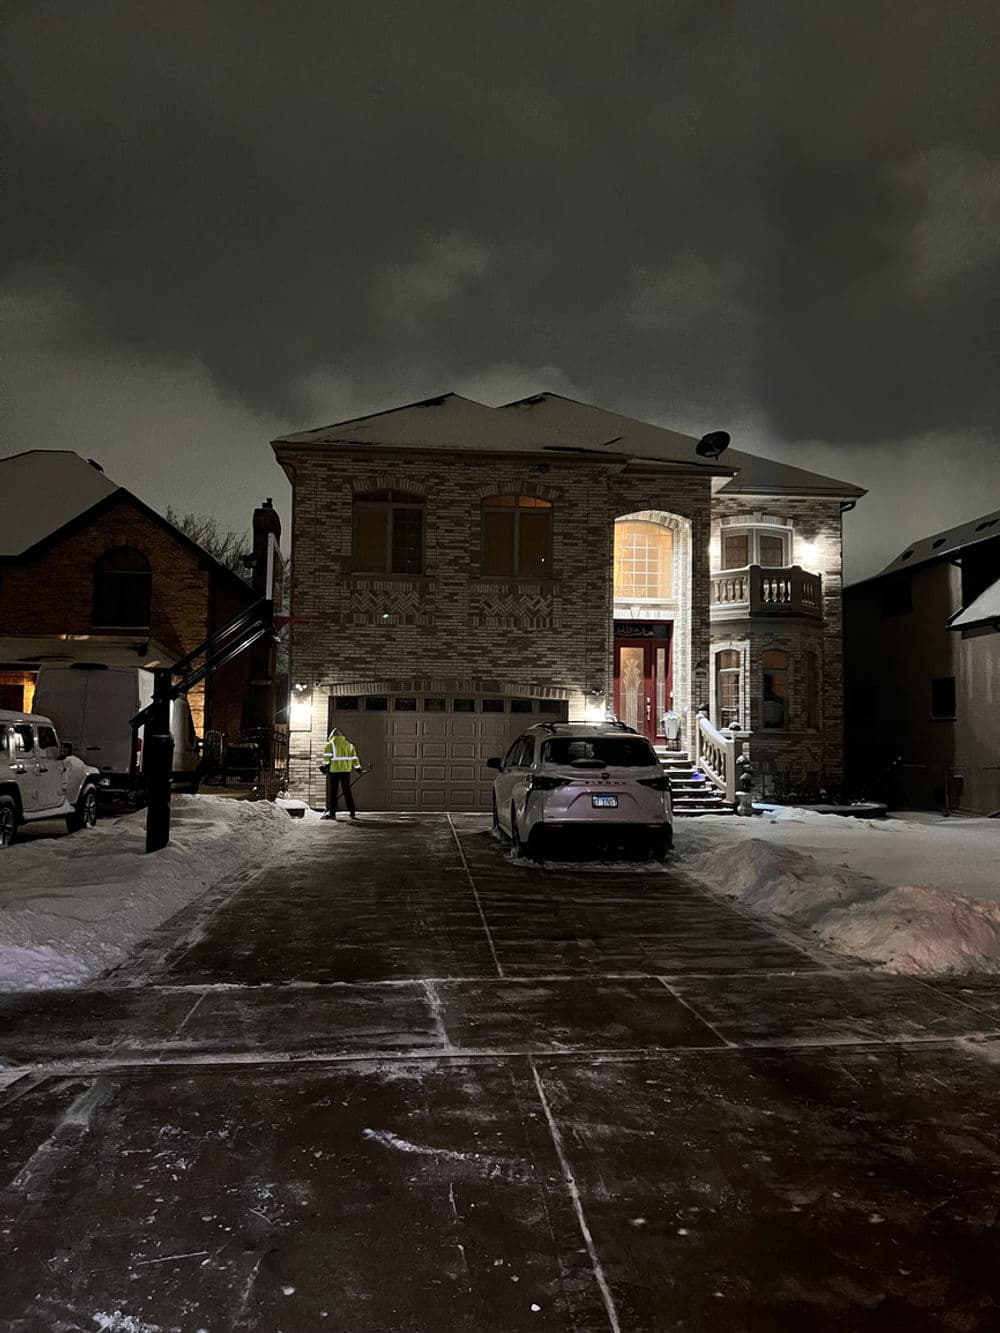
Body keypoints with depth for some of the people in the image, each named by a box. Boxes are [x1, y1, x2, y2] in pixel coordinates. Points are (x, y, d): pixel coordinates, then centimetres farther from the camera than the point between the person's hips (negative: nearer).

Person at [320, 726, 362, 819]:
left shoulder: (330, 744, 2)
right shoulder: (348, 744, 14)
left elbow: (327, 756, -11)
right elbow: (354, 757, 14)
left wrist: (325, 765, -8)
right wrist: (357, 767, 21)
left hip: (334, 770, -3)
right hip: (346, 770, 3)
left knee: (333, 792, 3)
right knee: (347, 791, 7)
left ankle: (332, 812, 1)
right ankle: (352, 812, 6)